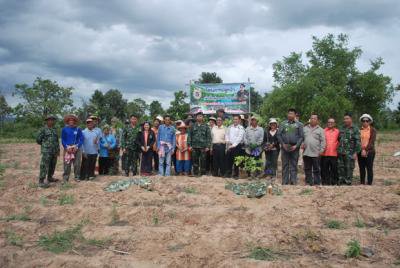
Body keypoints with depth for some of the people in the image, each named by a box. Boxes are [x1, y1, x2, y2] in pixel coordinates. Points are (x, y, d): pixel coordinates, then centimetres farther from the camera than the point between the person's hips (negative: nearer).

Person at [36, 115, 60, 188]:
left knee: (52, 166, 13)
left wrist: (58, 149, 10)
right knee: (44, 166, -10)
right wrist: (45, 145, 8)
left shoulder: (54, 130, 14)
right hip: (46, 152, -7)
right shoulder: (43, 129, -6)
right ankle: (41, 182, -9)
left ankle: (50, 178, 29)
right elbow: (38, 139, -4)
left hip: (54, 152, 7)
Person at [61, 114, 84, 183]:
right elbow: (62, 140, 5)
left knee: (77, 164, 2)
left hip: (77, 149, 1)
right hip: (68, 149, 0)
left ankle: (77, 177, 12)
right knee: (67, 164, -3)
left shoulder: (78, 129, 5)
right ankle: (65, 178, 1)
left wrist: (77, 146, -10)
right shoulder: (64, 129, 6)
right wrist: (66, 147, -9)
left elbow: (81, 139, 3)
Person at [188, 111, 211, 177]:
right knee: (195, 160, 4)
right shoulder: (193, 126, 10)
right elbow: (189, 136, 9)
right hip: (194, 146, 2)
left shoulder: (206, 126, 5)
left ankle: (203, 173, 9)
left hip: (203, 147, -1)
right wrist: (190, 145, 1)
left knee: (203, 160, 0)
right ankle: (195, 173, 14)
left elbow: (209, 136, 2)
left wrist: (208, 146, -5)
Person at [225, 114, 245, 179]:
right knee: (228, 160, 6)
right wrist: (227, 141, -3)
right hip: (230, 146, 5)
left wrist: (233, 145, -18)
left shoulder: (241, 128, -5)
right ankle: (228, 173, 17)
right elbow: (227, 135, 16)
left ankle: (236, 175, 9)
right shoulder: (230, 127, 13)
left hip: (237, 146, -5)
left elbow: (239, 138, -13)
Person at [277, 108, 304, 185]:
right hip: (284, 147, 1)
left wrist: (296, 146, -9)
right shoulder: (283, 123, 10)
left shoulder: (299, 125, 7)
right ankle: (285, 182, 7)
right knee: (285, 165, 3)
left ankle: (293, 182, 5)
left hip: (294, 148, -1)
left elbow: (301, 136, 3)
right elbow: (279, 135, 7)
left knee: (294, 166, 2)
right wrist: (283, 144, -5)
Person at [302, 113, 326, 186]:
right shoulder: (305, 128, 13)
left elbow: (323, 141, 0)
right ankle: (308, 182, 16)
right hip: (306, 153, 3)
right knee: (307, 169, 9)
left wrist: (321, 150, -9)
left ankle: (317, 183, 6)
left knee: (316, 170, 1)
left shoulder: (320, 130, 4)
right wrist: (302, 144, -2)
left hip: (316, 153, -3)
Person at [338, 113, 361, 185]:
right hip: (341, 152, 6)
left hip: (349, 153, -6)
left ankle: (348, 182, 5)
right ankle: (341, 182, 19)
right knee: (340, 168, 9)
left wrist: (355, 152, -15)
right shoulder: (342, 128, 15)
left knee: (349, 168, -2)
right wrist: (338, 150, 18)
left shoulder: (355, 129, -4)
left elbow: (357, 142, -9)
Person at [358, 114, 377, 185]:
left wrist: (365, 150, -15)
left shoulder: (373, 130, 0)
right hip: (360, 152, 3)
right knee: (361, 168, 7)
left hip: (369, 152, -3)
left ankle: (369, 183, 2)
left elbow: (372, 141, -8)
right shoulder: (359, 130, 8)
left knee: (369, 168, -2)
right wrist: (361, 150, -5)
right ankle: (362, 183, 13)